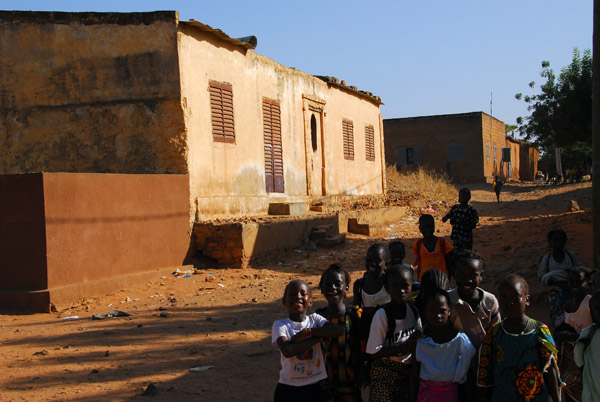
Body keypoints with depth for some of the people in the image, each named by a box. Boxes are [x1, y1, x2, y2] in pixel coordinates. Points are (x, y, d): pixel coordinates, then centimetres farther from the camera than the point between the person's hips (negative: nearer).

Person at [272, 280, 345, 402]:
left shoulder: (315, 319, 0)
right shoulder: (280, 325, -8)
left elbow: (339, 330, -18)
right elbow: (287, 351, -26)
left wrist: (306, 332, -20)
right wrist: (319, 335, -20)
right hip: (288, 388, -2)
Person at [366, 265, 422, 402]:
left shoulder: (414, 312, -2)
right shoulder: (382, 315, -18)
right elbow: (373, 353, -19)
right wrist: (405, 345, -23)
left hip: (407, 371, 5)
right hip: (384, 374, -5)